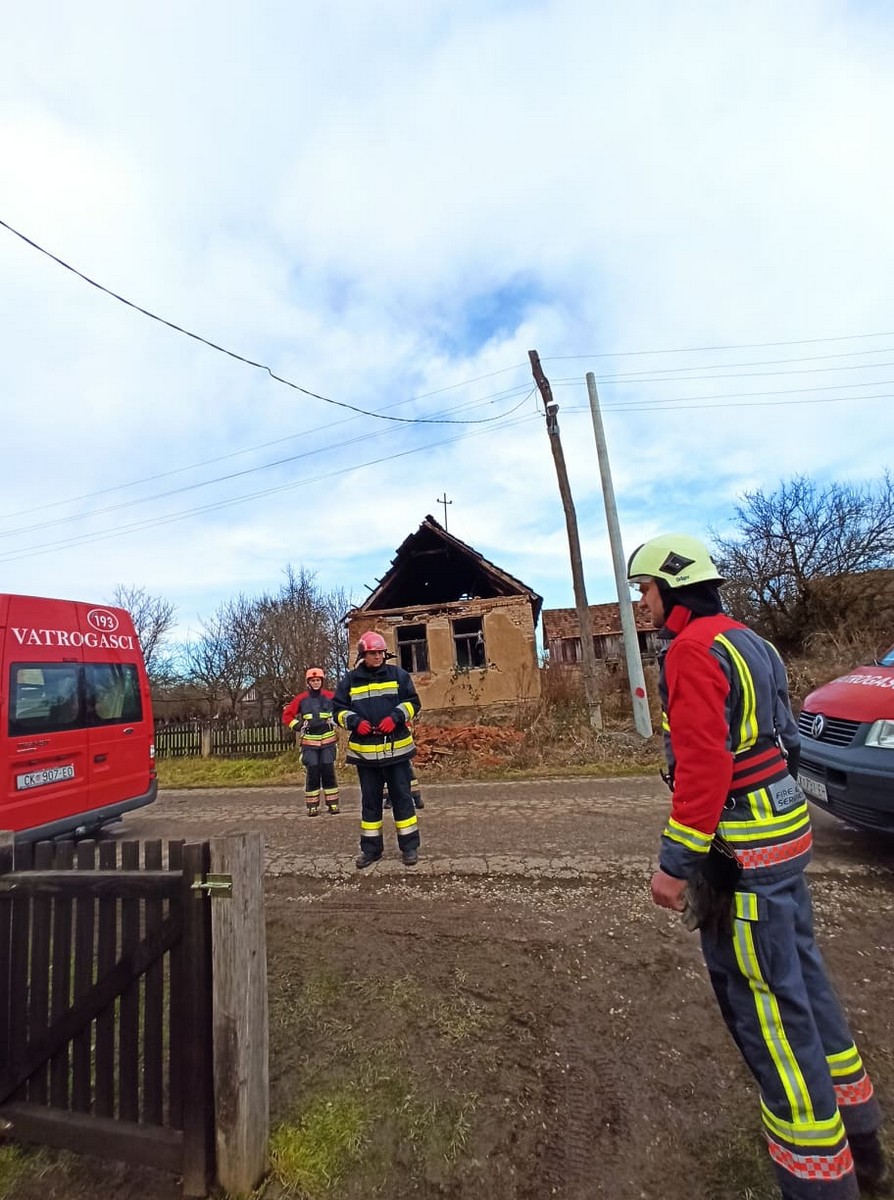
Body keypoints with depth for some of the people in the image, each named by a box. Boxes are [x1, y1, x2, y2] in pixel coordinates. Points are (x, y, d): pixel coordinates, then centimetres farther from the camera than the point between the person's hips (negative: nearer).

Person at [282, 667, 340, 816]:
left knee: (328, 771, 1)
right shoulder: (301, 698, -2)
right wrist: (297, 725, -5)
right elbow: (287, 714, 5)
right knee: (312, 773, 0)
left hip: (328, 741, 0)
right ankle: (312, 805, 9)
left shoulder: (330, 697, -3)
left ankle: (332, 803, 10)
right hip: (309, 743, 0)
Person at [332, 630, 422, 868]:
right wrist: (356, 722, -12)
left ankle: (409, 846, 19)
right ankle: (371, 848, 26)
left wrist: (395, 717, -15)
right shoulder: (349, 680, 4)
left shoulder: (398, 674, 1)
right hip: (365, 751, 1)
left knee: (402, 797, 6)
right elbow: (338, 709, 6)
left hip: (396, 748, -1)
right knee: (370, 800, 13)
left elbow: (412, 702, 1)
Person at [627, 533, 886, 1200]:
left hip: (743, 852, -10)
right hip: (785, 830, 10)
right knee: (799, 975, 23)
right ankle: (858, 1137, 42)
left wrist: (676, 862, -19)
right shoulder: (748, 642, 11)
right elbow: (776, 738, 16)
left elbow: (703, 765, -25)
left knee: (767, 1002, 4)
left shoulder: (694, 650, -19)